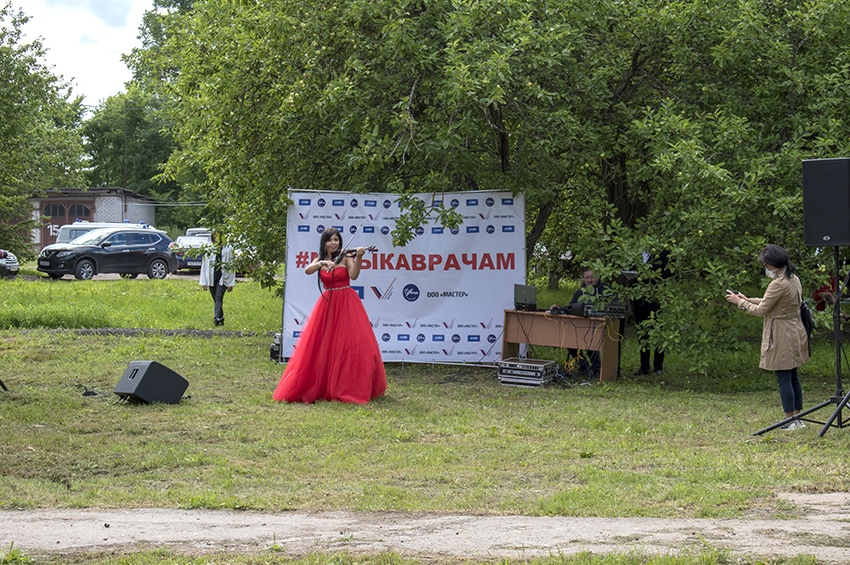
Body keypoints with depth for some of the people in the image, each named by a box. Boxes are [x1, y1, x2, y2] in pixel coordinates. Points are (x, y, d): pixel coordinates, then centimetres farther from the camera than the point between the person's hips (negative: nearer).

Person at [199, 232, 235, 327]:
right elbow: (204, 265, 9)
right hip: (211, 279, 3)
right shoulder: (209, 249, 8)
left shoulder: (228, 249, 2)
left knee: (218, 298, -17)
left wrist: (231, 283, -2)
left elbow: (231, 266, 2)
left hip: (223, 279, -3)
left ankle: (217, 319, -24)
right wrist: (203, 282, 3)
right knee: (216, 300, 8)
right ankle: (220, 320, 18)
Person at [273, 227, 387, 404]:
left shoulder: (346, 257, 1)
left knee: (351, 344, -9)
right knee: (322, 347, 1)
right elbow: (307, 270, -8)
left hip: (346, 304, -3)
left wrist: (358, 258, -31)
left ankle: (352, 387, -5)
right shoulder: (319, 260, 12)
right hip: (327, 304, 3)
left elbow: (353, 275, -16)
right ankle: (320, 386, 10)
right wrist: (321, 263, -25)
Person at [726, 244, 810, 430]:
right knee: (793, 377, 14)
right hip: (795, 333, 10)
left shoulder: (778, 284, -20)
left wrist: (740, 303, -1)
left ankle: (790, 420, 0)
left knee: (784, 379, -3)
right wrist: (748, 299, 17)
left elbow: (761, 310, -14)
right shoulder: (794, 280, 9)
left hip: (782, 336, -10)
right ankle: (797, 418, 19)